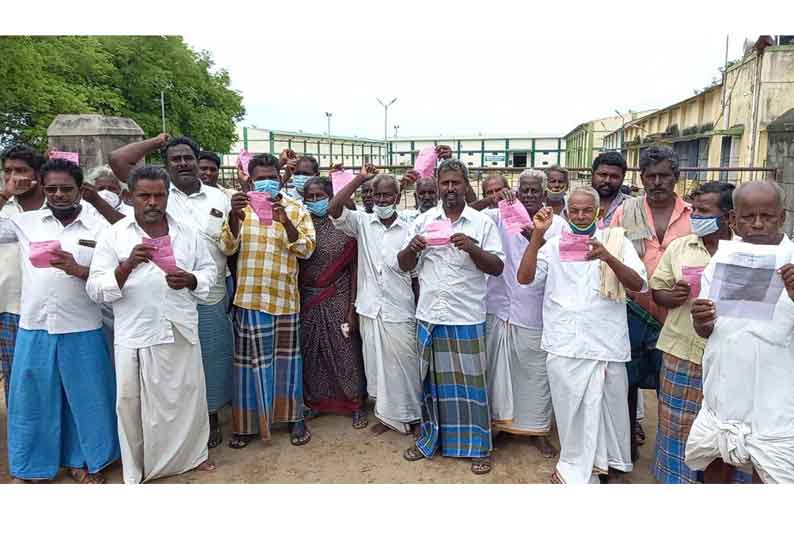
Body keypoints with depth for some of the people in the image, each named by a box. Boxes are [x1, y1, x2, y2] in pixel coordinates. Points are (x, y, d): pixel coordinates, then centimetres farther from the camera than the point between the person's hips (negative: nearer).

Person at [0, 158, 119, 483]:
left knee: (85, 396, 10)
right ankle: (36, 463, 33)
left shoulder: (99, 226, -3)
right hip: (34, 327, 2)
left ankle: (86, 459, 29)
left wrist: (77, 270, -22)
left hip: (82, 330, -2)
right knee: (34, 397, 14)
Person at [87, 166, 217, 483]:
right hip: (135, 334, -2)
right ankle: (138, 468, 26)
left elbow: (209, 270, 10)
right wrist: (126, 266, -23)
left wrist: (191, 280, -12)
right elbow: (96, 289, -6)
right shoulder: (114, 236, -2)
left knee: (188, 394, 13)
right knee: (132, 403, 7)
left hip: (181, 330, 2)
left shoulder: (186, 232, 7)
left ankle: (193, 452, 35)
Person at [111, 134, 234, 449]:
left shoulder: (219, 197, 6)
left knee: (211, 359, 12)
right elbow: (117, 160, -5)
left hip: (211, 298, 1)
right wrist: (157, 141, 1)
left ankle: (212, 418, 31)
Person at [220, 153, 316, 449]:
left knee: (286, 356, 9)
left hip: (285, 296, 0)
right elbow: (227, 248, -5)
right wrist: (235, 217, -24)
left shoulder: (297, 210, 4)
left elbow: (306, 249, -7)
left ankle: (294, 418, 23)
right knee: (251, 359, 5)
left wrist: (286, 222, -24)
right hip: (249, 297, 0)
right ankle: (248, 423, 19)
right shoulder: (242, 208, 5)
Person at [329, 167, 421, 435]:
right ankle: (386, 414, 30)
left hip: (399, 312, -2)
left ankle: (409, 415, 26)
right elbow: (334, 209, -14)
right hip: (370, 310, 2)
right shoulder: (362, 223, 2)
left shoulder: (409, 229, -1)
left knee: (403, 365, 7)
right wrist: (360, 178, -12)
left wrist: (421, 311, 1)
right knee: (376, 365, 13)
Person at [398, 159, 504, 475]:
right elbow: (404, 265, 7)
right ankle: (430, 439, 28)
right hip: (429, 316, 3)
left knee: (469, 381, 4)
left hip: (467, 318, -2)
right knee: (431, 380, 12)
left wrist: (473, 249, -19)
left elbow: (497, 268, -2)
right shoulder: (423, 221, 8)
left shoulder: (483, 223, 2)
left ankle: (477, 446, 18)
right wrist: (412, 248, -15)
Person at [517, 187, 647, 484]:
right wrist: (537, 234, -13)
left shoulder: (617, 241, 4)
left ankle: (606, 463, 35)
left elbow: (638, 285, -6)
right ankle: (576, 467, 28)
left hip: (606, 344, 0)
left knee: (607, 407, 12)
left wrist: (607, 257, -23)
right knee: (572, 410, 9)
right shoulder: (554, 245, 6)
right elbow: (524, 278, -5)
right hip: (564, 345, 0)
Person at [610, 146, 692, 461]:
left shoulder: (694, 216, 1)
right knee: (627, 381, 13)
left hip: (677, 316, 0)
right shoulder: (625, 212, 1)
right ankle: (627, 441, 31)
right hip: (633, 312, 0)